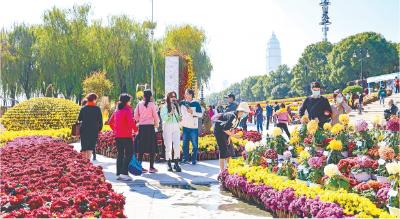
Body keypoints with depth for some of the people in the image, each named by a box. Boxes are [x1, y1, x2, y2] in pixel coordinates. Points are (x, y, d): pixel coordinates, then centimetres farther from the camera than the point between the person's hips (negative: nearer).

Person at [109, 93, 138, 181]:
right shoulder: (127, 110, -10)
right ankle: (124, 173, -10)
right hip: (126, 136, -7)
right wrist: (135, 130, -8)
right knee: (129, 154, -2)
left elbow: (111, 122, 16)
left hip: (117, 136, 7)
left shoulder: (117, 110, 12)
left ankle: (119, 174, 15)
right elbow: (131, 121, -21)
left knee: (120, 154, 13)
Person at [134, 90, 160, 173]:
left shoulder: (139, 104, 2)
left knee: (141, 147, 9)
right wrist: (157, 124, 16)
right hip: (150, 126, -3)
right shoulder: (152, 104, -5)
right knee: (152, 147, 3)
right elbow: (155, 116, -2)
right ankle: (151, 167, 2)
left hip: (141, 126, 3)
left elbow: (136, 116, 4)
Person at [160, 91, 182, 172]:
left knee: (177, 145, -2)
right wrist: (170, 113, -22)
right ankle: (169, 164, 6)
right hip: (167, 127, -4)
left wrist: (180, 118, 1)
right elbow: (163, 117, -11)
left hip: (176, 127, 4)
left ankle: (176, 163, 2)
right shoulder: (165, 107, 0)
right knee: (168, 146, -1)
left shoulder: (177, 106, 14)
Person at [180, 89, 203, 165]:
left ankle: (194, 159, 11)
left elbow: (200, 114, -7)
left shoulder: (196, 103, -5)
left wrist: (192, 112, -17)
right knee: (185, 144, 8)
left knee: (195, 144, 1)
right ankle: (185, 159, 15)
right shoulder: (182, 103, 5)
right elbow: (179, 112, 17)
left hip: (194, 127, -3)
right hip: (185, 126, 3)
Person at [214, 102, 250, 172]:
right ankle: (222, 171, -8)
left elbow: (233, 128, 7)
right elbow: (225, 129, -28)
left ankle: (227, 168, 19)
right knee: (223, 150, -13)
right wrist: (233, 135, -21)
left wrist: (229, 138, 0)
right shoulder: (232, 116, -30)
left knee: (230, 149, 8)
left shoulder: (239, 118, -2)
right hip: (219, 131, -9)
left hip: (225, 131, 9)